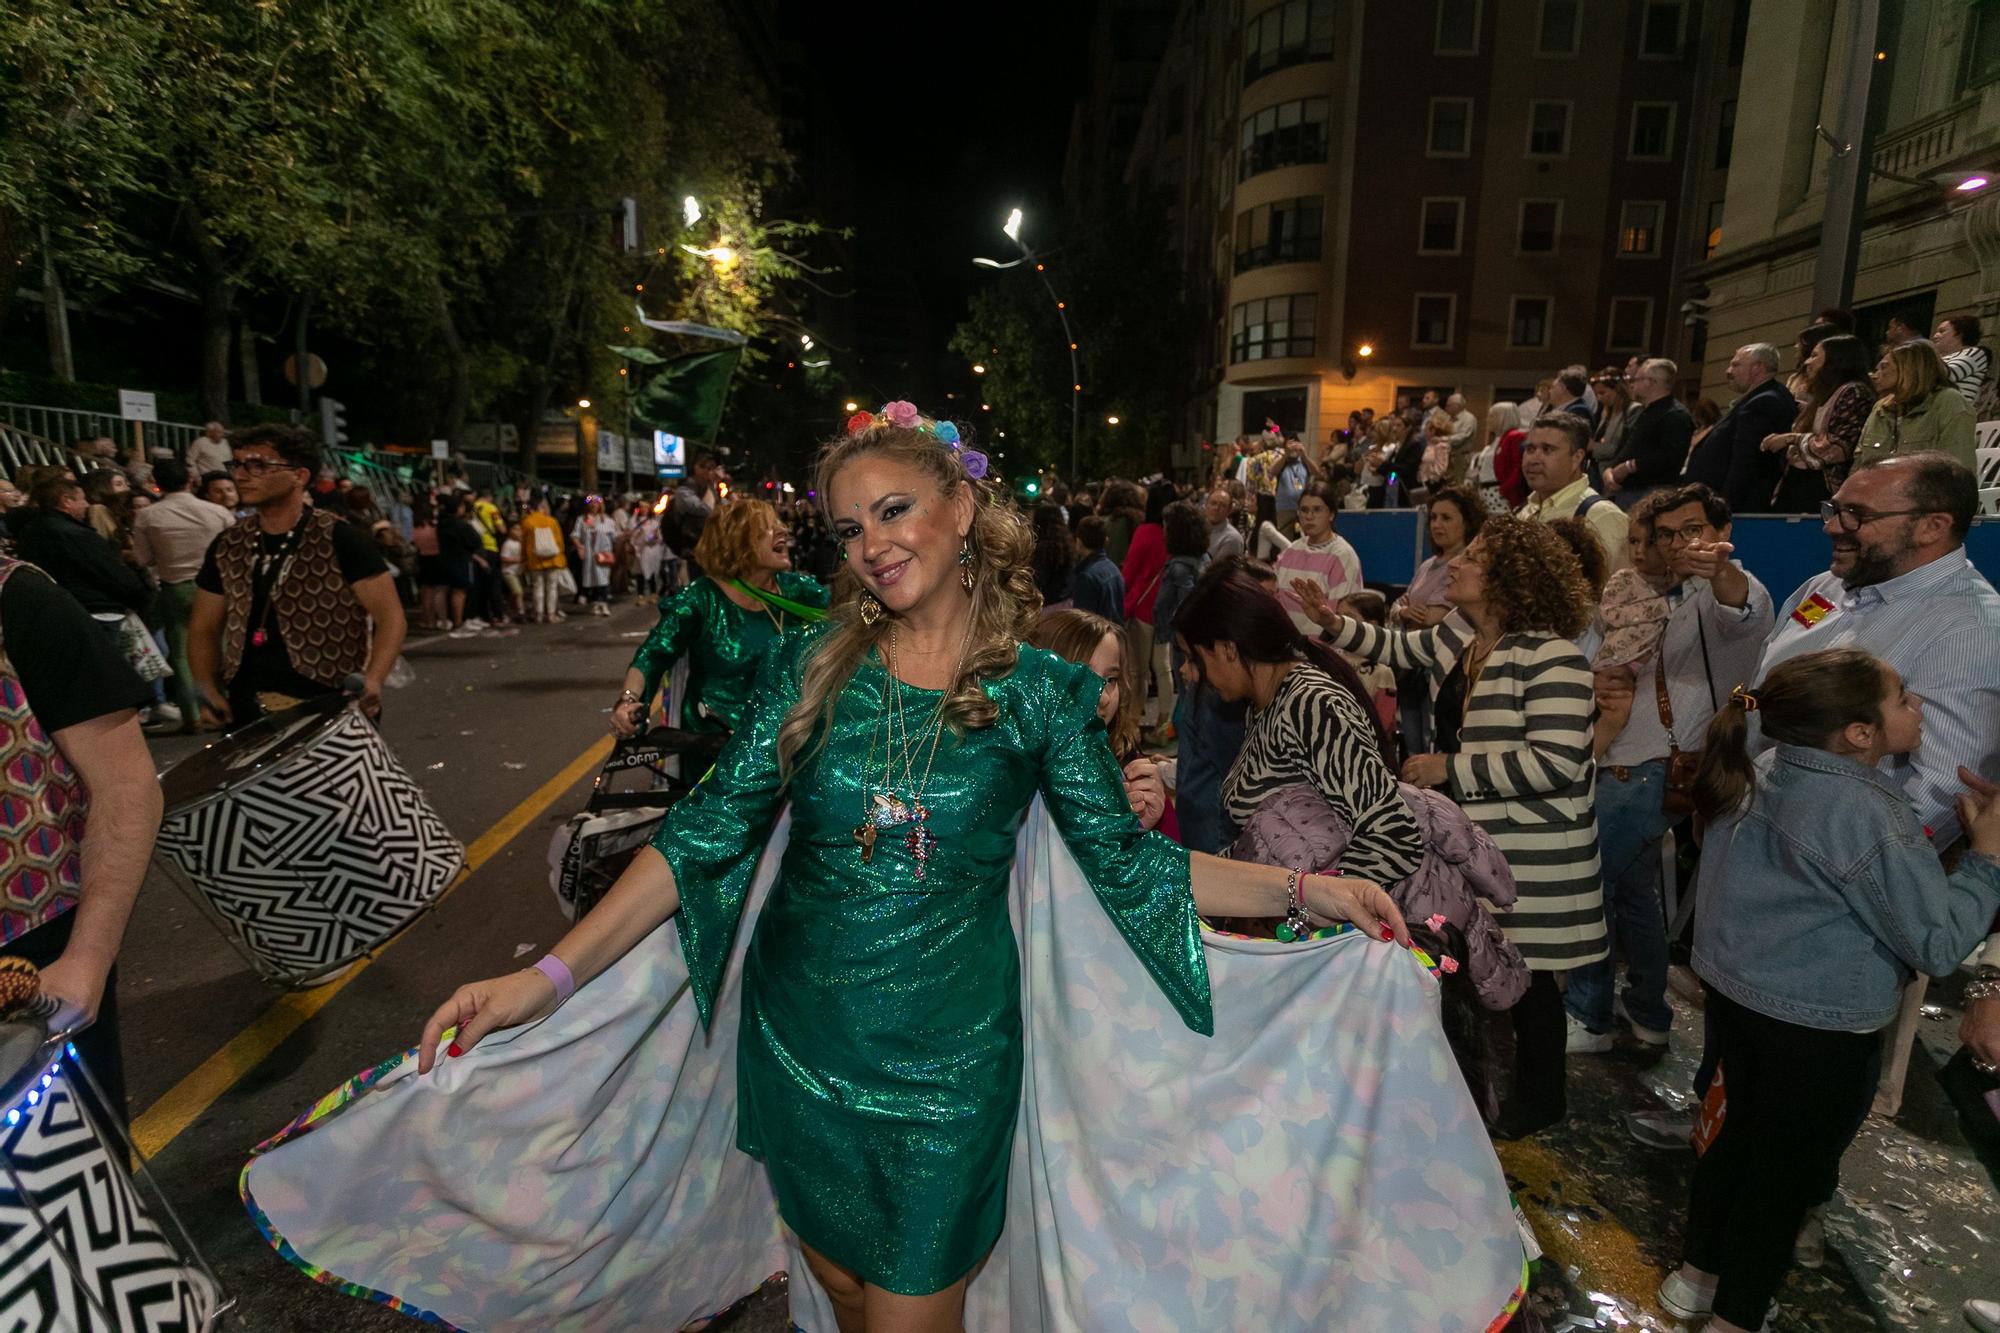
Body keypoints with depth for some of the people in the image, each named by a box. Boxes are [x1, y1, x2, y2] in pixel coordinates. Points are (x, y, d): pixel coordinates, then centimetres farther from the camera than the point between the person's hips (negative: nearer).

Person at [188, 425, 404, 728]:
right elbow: (204, 628, 17)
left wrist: (373, 680, -26)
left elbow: (390, 616, -11)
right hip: (247, 714, 5)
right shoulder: (228, 548, 10)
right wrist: (208, 689, 1)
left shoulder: (341, 540, -7)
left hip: (331, 711, -5)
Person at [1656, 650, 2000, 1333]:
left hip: (1733, 992, 7)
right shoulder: (1869, 818, -25)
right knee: (1789, 1170, 13)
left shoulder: (1761, 773, -3)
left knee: (1740, 1133, 24)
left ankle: (1695, 1275, 42)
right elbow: (1939, 944, -16)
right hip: (1820, 1028, -7)